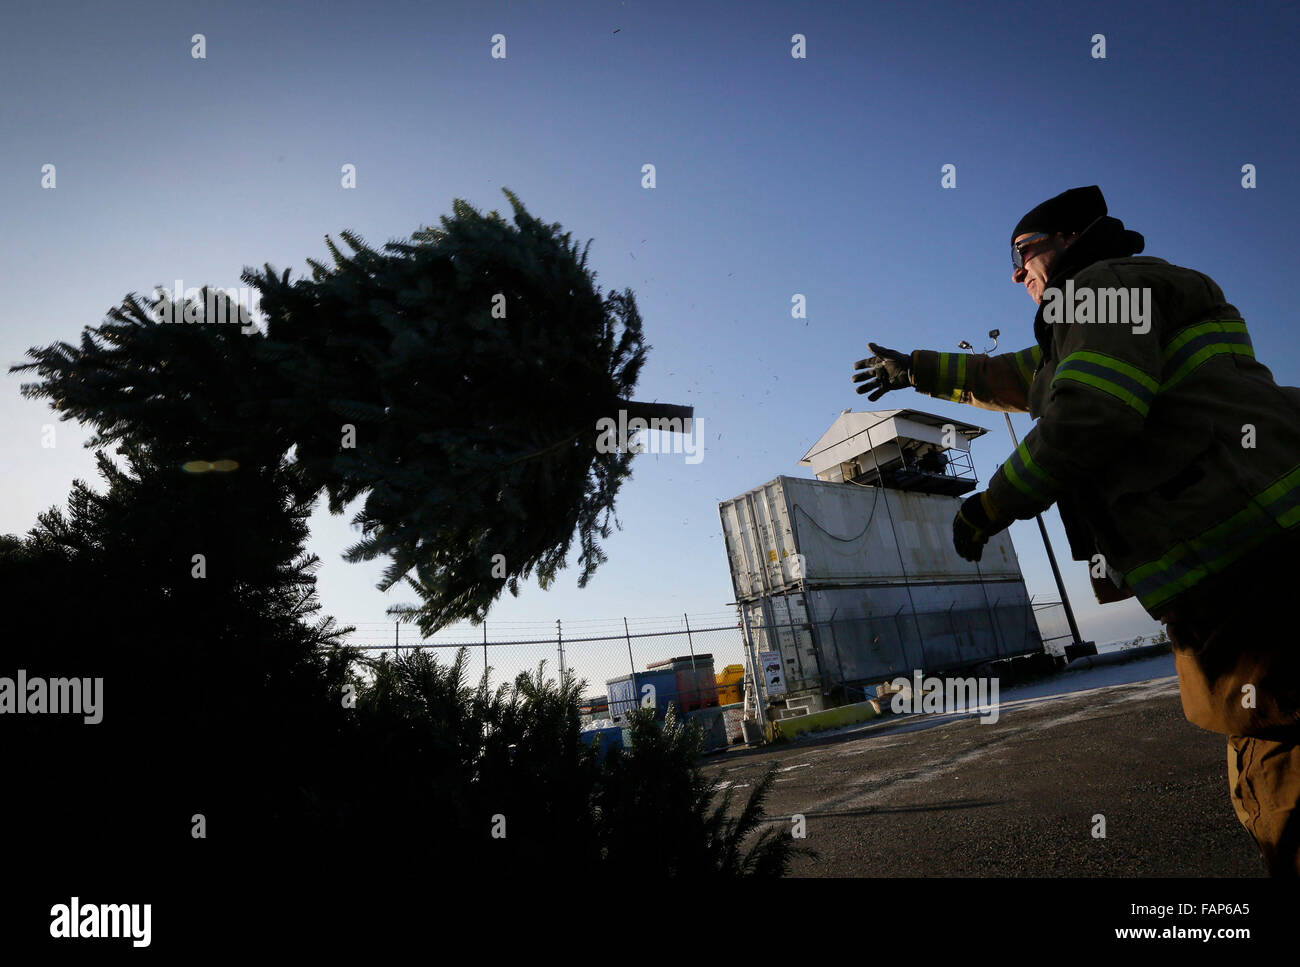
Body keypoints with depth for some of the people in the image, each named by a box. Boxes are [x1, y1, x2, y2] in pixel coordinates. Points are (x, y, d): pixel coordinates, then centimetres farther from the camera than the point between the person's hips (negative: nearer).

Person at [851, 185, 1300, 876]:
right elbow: (1012, 378, 43)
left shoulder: (1102, 285, -1)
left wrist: (992, 505, -4)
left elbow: (1088, 416, -16)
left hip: (1239, 553, -10)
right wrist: (915, 369, 53)